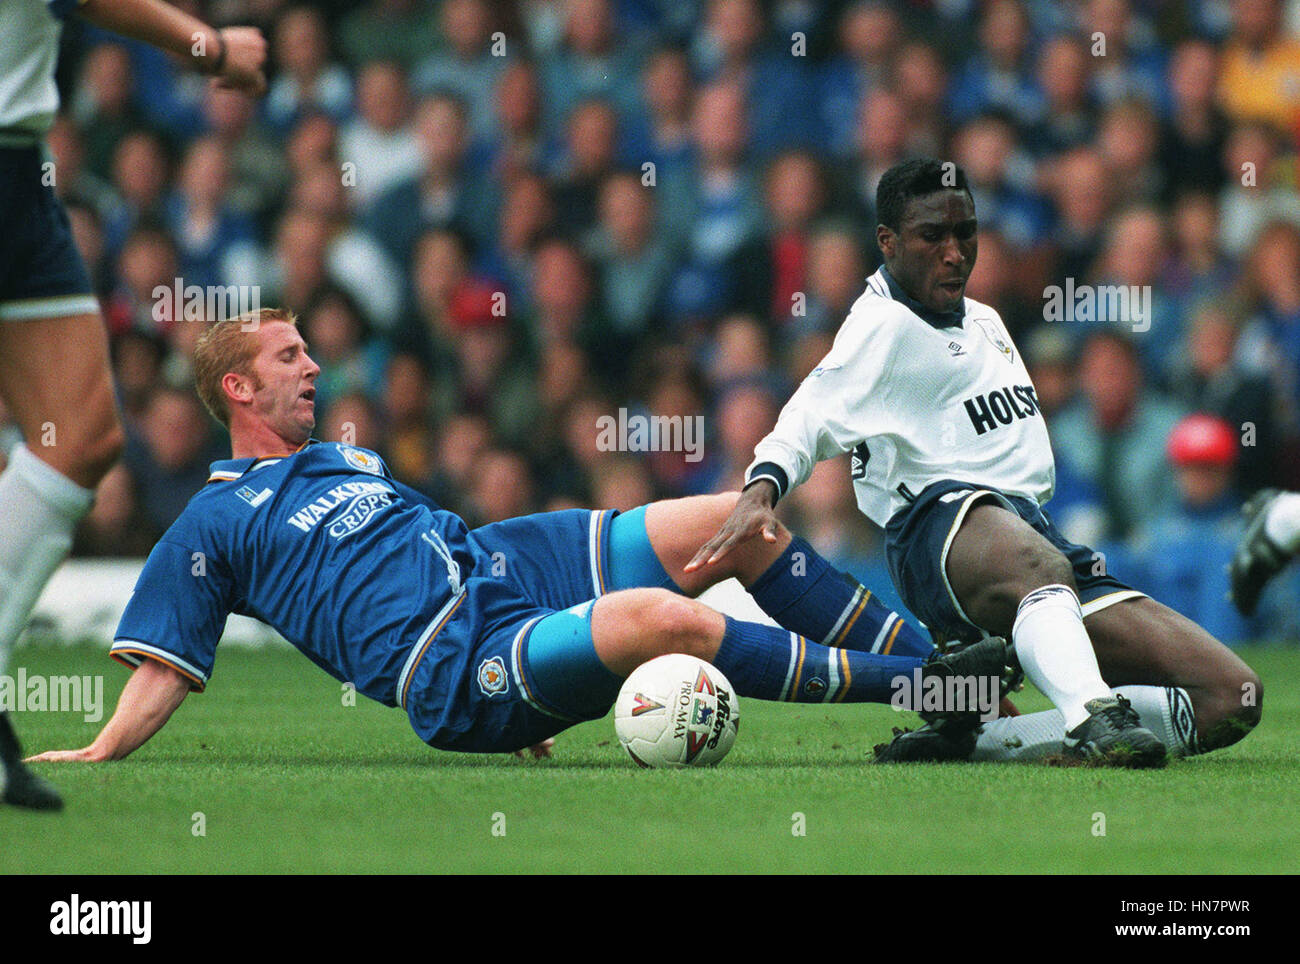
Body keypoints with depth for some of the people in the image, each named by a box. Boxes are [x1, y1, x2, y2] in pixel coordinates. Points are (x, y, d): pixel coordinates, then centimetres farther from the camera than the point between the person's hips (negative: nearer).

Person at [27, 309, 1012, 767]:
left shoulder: (347, 459, 28)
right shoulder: (213, 525, 6)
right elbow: (163, 666, 3)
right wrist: (100, 753, -12)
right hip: (458, 669, -9)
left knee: (741, 522, -4)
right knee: (658, 616, -34)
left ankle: (923, 654, 0)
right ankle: (915, 686, -27)